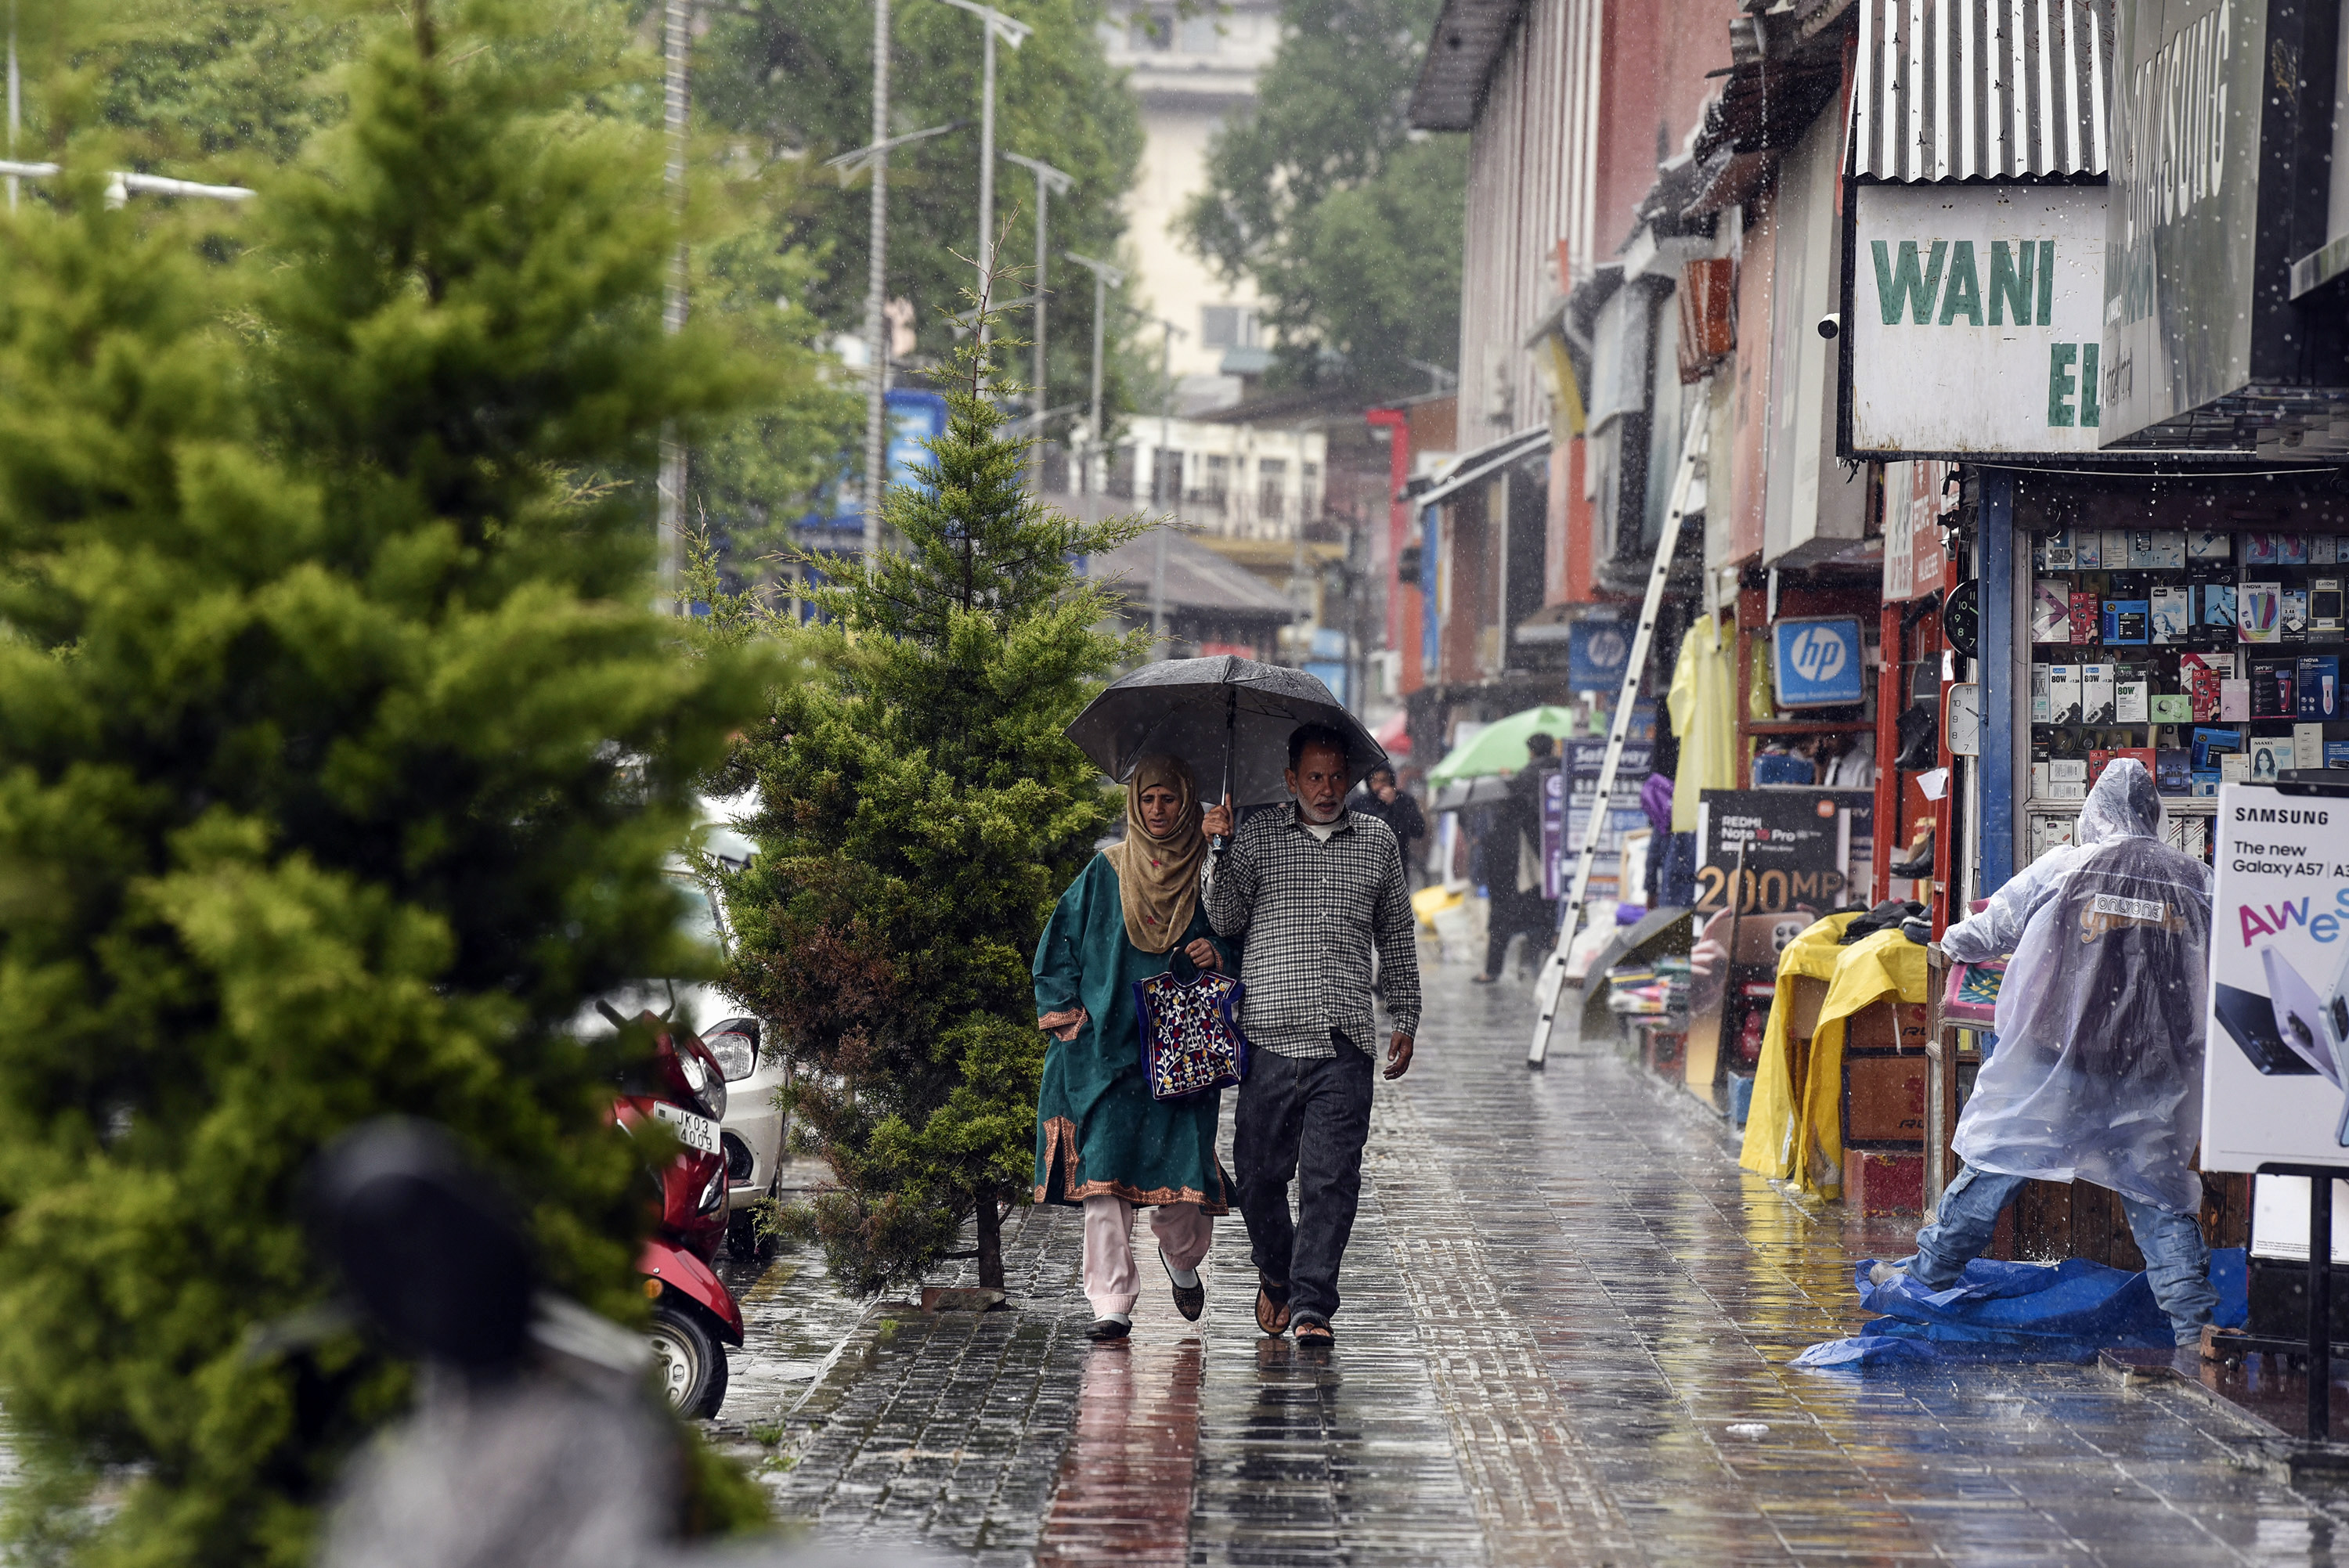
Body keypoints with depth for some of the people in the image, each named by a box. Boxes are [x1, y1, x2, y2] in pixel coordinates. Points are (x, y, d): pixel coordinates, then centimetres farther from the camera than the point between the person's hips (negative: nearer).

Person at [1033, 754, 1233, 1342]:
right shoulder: (1105, 873, 8)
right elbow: (1060, 943, 11)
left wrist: (1217, 957, -8)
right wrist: (1065, 1012, -1)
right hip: (1104, 1046, 0)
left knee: (1184, 1170, -5)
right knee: (1103, 1173, -9)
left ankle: (1182, 1259, 28)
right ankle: (1112, 1303, -5)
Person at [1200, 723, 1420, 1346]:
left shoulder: (1378, 841, 12)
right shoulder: (1257, 835, 7)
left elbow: (1397, 935, 19)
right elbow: (1225, 920, 0)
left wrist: (1405, 1019, 18)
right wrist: (1220, 851, -12)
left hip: (1344, 1043, 0)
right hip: (1269, 1033, 0)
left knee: (1331, 1177, -8)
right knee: (1260, 1173, 4)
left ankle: (1312, 1305, -5)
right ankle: (1275, 1274, 29)